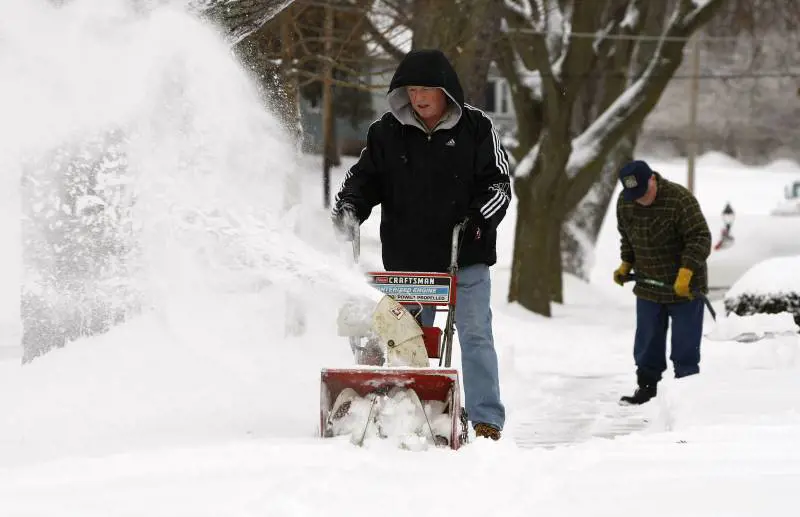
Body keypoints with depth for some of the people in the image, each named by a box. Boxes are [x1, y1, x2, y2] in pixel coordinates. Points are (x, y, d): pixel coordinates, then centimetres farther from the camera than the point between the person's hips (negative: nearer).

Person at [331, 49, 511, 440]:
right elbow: (365, 176, 11)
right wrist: (349, 206, -9)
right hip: (407, 260, 2)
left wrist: (478, 217, -15)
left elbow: (498, 183, 1)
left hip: (466, 259, -2)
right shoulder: (387, 132, 5)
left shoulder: (476, 128, 0)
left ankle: (486, 419, -2)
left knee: (474, 335, -5)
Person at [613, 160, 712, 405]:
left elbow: (700, 238, -24)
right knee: (647, 344, 12)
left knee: (685, 345, 1)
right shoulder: (624, 203, -4)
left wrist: (686, 273, -32)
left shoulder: (680, 199, -24)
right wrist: (626, 265, 5)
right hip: (648, 287, 6)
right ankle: (647, 387, 24)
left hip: (684, 287, -5)